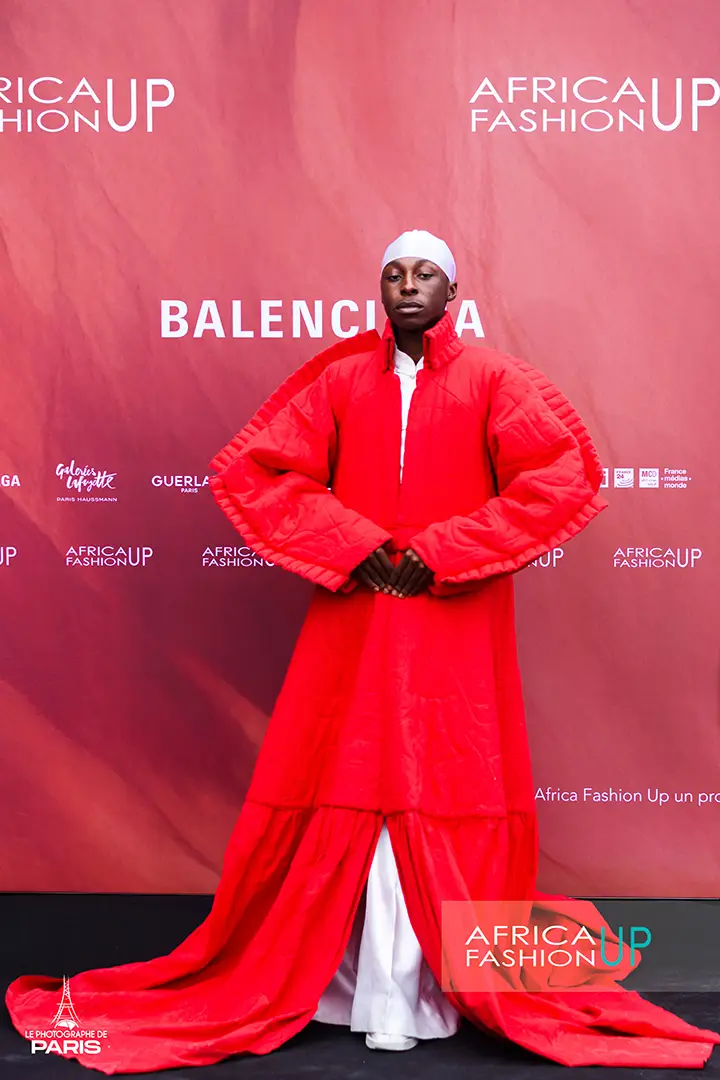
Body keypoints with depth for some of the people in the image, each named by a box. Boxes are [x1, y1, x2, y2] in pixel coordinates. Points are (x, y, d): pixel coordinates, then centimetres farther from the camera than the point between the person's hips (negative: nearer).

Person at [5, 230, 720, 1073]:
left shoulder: (493, 380, 1)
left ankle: (460, 986, 14)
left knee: (446, 801, 2)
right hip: (353, 622, 2)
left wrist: (442, 553, -13)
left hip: (456, 630, -1)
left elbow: (565, 480, -9)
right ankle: (357, 983, 16)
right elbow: (248, 470, 2)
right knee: (348, 795, 3)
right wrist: (352, 545, -9)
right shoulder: (338, 378, 6)